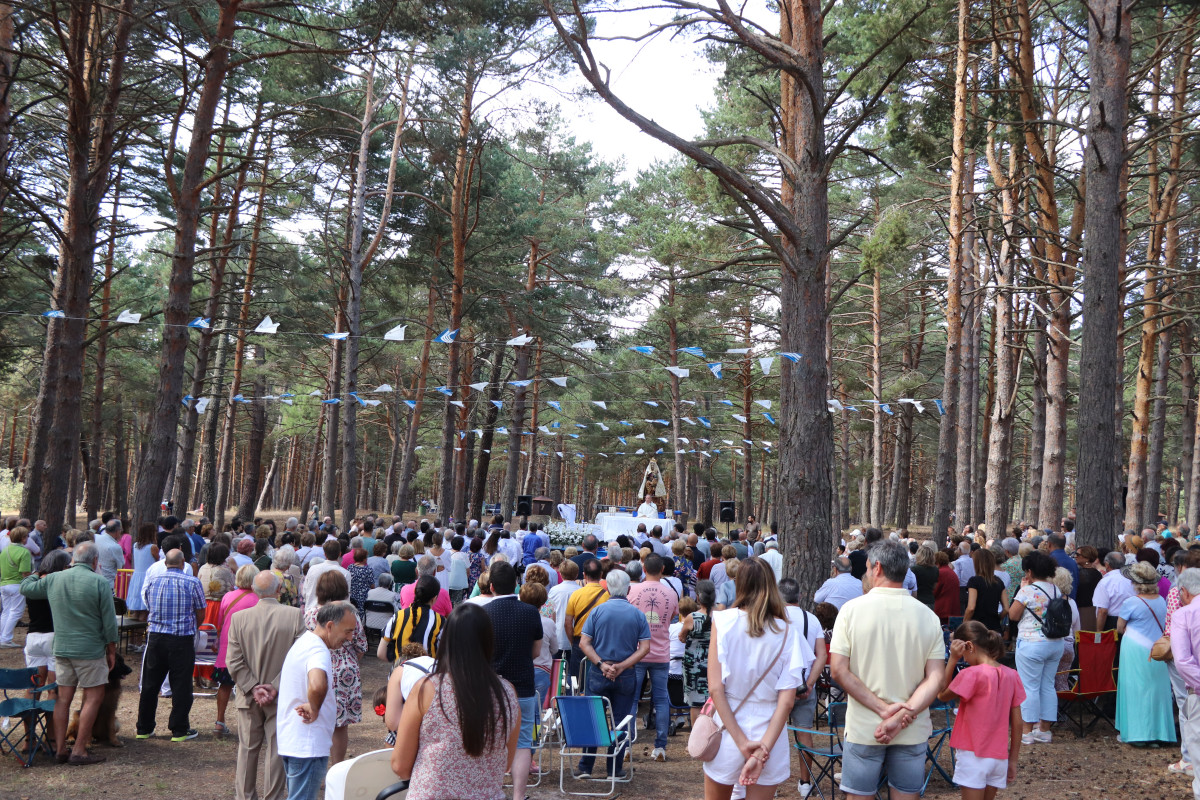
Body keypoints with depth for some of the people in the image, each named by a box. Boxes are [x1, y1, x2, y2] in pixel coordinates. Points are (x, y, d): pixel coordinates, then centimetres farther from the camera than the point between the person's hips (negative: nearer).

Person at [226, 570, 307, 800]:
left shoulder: (238, 618, -6)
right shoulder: (295, 615, -12)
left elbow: (233, 662, -7)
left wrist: (253, 688, -6)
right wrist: (275, 687, -11)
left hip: (249, 697, 2)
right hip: (281, 698, -2)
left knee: (248, 749, 16)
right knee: (276, 751, 7)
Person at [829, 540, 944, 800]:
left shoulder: (852, 609, -8)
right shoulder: (928, 616, -2)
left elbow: (838, 670, -13)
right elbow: (935, 679, -8)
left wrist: (883, 708, -14)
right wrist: (903, 715, -14)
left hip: (863, 729, -2)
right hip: (913, 730, 2)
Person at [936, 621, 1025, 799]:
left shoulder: (972, 674, -16)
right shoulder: (1012, 676, 2)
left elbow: (943, 696, -3)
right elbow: (1017, 723, 5)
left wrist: (952, 659, -8)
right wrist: (1013, 760, 12)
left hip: (973, 756, -6)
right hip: (999, 757, 6)